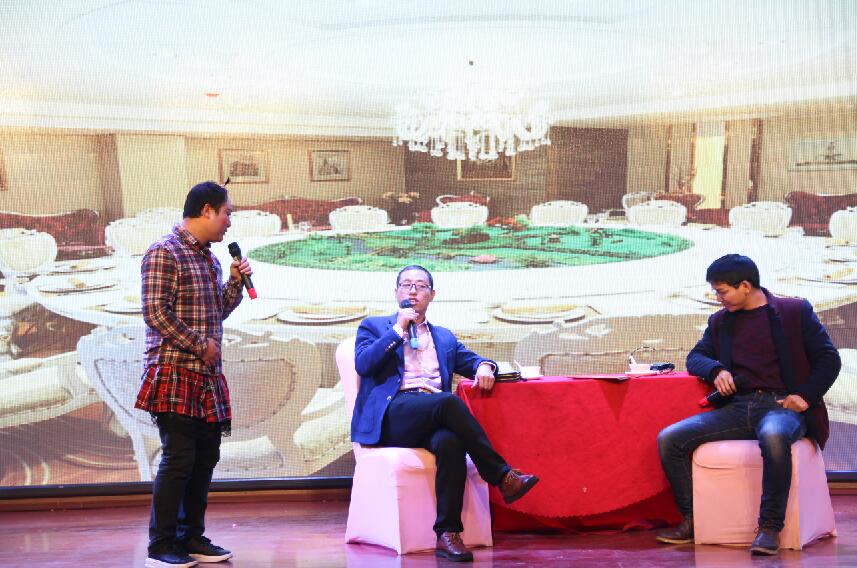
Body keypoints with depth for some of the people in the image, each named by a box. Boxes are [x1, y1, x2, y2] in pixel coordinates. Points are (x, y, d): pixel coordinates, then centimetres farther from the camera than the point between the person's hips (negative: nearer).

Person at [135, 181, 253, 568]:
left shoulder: (210, 259, 16)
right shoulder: (164, 253, -10)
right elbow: (156, 313, -16)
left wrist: (235, 282, 8)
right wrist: (200, 344, -13)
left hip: (207, 376, 9)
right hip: (174, 373, -8)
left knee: (205, 458, 10)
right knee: (178, 458, -7)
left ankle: (192, 537, 20)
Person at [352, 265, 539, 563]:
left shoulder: (444, 337, 32)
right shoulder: (374, 326, 20)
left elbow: (471, 360, 26)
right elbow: (363, 365, 3)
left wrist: (484, 367, 2)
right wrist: (399, 329, 0)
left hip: (432, 420, 3)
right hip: (393, 415, -3)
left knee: (449, 442, -36)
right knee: (448, 402, -35)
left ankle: (448, 534, -36)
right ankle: (503, 477, -31)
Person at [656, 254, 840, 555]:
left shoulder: (795, 311, 6)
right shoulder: (720, 321, 19)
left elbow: (829, 359, 4)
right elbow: (696, 356, 22)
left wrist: (806, 396, -11)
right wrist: (716, 370, -1)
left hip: (782, 406, -5)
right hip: (738, 408, 5)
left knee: (773, 436, -43)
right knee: (669, 438, -16)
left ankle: (769, 527, -31)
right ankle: (693, 520, -6)